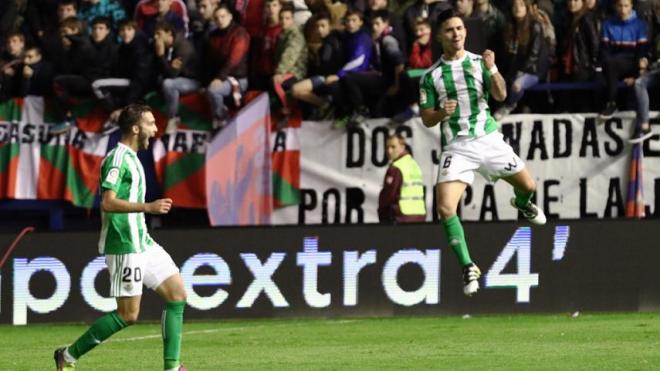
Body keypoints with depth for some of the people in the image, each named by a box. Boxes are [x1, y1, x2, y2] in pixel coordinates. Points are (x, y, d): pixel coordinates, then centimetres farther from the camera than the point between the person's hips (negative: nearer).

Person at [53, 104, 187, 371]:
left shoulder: (130, 158, 16)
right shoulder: (118, 158, -14)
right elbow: (108, 202, -25)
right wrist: (148, 207, -30)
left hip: (142, 243, 10)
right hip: (125, 247, -10)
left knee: (178, 294, 3)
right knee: (128, 315, -6)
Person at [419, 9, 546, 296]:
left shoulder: (479, 63, 3)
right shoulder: (431, 76, 2)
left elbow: (501, 95, -12)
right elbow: (426, 120, 5)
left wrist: (491, 70, -29)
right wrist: (441, 113, -17)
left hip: (489, 140, 1)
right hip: (456, 147, -1)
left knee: (528, 186, 11)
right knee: (445, 209, -19)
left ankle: (522, 203, 51)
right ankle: (468, 268, -6)